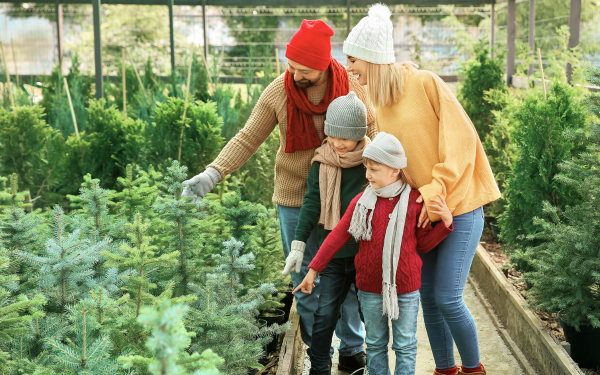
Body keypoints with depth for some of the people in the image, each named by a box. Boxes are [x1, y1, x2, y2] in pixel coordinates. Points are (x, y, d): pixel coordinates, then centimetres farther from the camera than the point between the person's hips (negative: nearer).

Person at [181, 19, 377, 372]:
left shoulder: (351, 86, -9)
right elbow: (248, 139, -7)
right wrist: (212, 174, -19)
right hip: (296, 198, 0)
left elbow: (370, 129, 5)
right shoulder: (278, 92, -11)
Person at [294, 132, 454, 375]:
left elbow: (423, 243, 2)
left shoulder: (414, 202, -6)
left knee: (405, 345, 9)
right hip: (370, 288, 2)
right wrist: (314, 269, 1)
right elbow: (338, 236, 1)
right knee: (375, 343, 14)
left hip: (405, 288, -2)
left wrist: (446, 223, -13)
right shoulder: (362, 202, -2)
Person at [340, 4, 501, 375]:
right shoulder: (372, 100, 6)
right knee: (428, 297, 9)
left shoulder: (426, 83, -14)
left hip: (458, 206, -6)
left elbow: (461, 138, -16)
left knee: (447, 298, -7)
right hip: (421, 211, 6)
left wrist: (436, 190, -21)